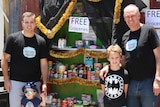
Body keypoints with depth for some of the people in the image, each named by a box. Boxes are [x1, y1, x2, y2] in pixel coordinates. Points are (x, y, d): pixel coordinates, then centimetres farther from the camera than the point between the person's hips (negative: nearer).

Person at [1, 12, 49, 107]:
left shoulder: (41, 41, 2)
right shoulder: (13, 38, -3)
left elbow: (44, 63, 3)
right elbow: (5, 59, 1)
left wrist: (45, 83, -6)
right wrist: (6, 79, -4)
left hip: (35, 82, 2)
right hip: (16, 82, -2)